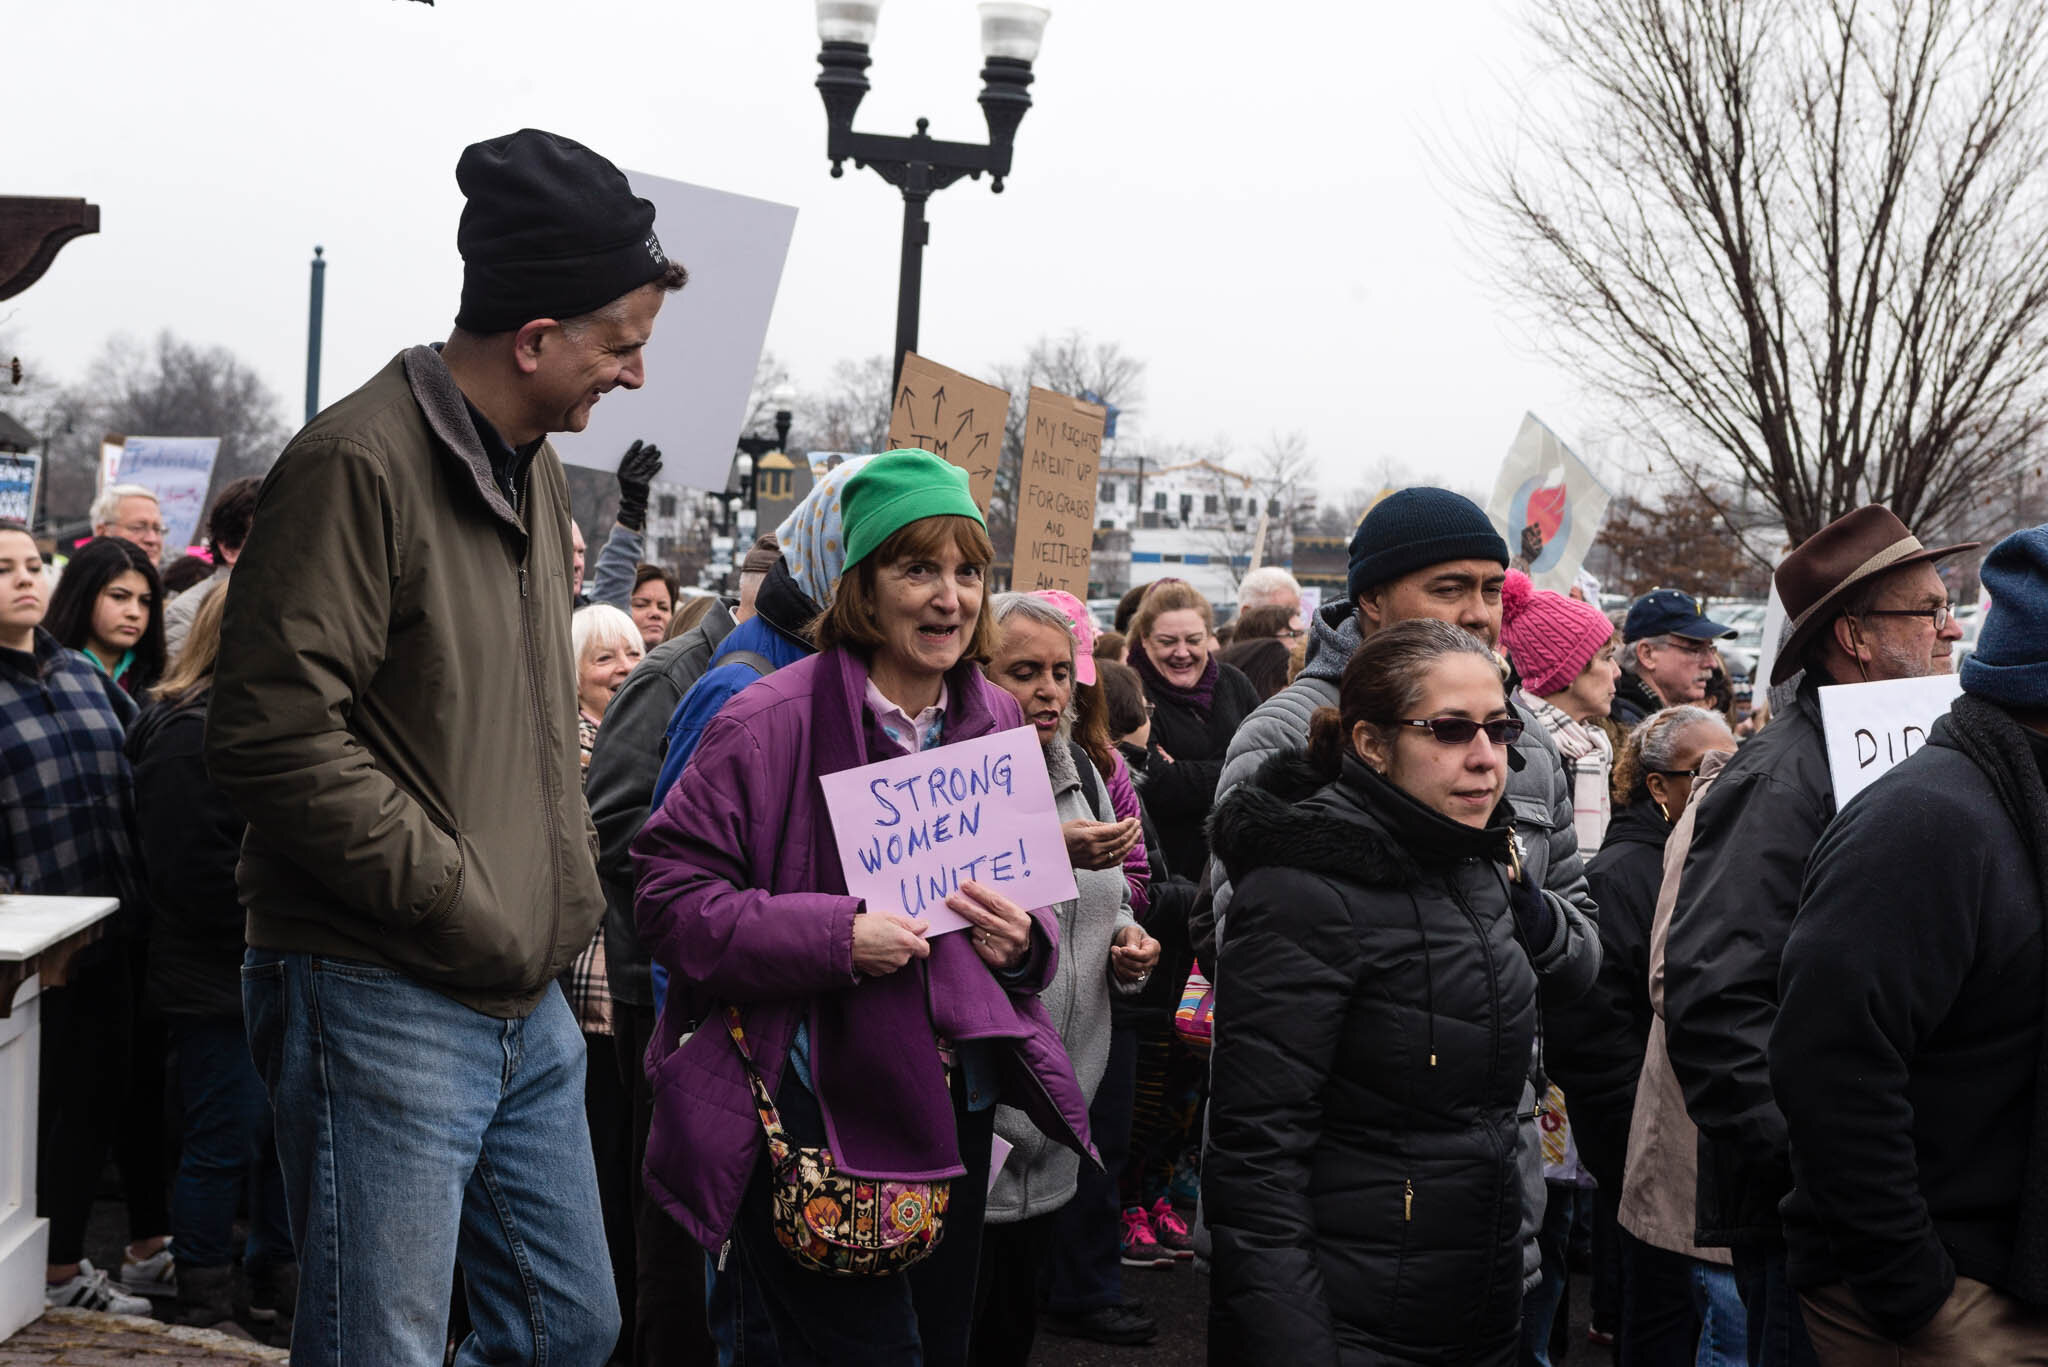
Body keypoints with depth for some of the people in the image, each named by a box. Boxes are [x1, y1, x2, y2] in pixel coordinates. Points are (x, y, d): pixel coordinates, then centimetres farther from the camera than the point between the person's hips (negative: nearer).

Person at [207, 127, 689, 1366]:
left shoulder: (536, 471, 15)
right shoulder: (362, 464, -14)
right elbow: (276, 736, -21)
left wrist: (568, 897, 13)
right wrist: (465, 904, -18)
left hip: (530, 1004, 9)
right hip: (385, 1000, -9)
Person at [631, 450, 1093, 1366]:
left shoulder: (998, 723, 7)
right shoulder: (772, 722, -13)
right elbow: (671, 896, -14)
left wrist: (1025, 938, -5)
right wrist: (833, 937, -24)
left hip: (957, 1104, 7)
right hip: (819, 1108, -6)